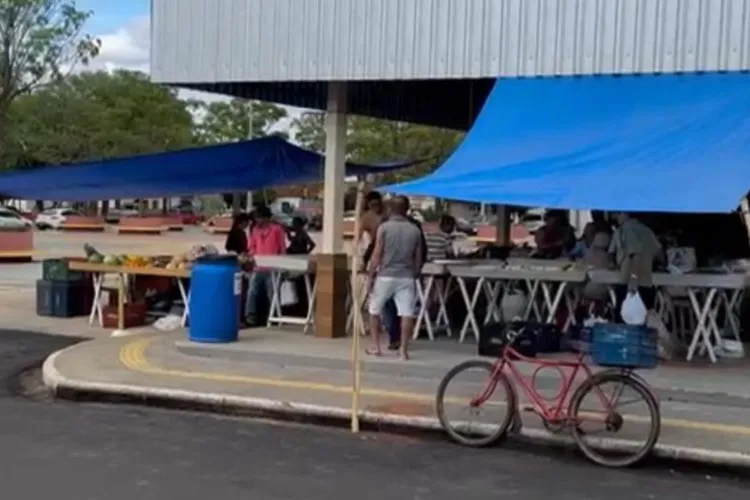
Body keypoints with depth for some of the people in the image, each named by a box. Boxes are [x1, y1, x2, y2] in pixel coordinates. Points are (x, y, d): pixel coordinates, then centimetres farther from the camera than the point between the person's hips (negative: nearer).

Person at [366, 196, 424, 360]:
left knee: (374, 311, 14)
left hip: (385, 276, -1)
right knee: (407, 313, 0)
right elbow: (419, 258, 8)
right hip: (406, 277, 1)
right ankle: (403, 349, -4)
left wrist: (371, 275, 1)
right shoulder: (415, 230, 4)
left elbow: (376, 255, -7)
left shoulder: (384, 227, -5)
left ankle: (375, 347, 16)